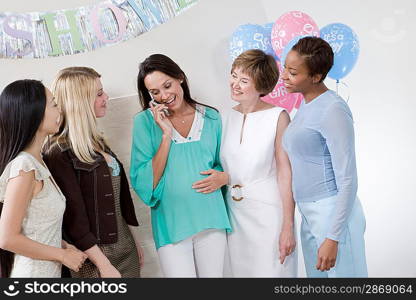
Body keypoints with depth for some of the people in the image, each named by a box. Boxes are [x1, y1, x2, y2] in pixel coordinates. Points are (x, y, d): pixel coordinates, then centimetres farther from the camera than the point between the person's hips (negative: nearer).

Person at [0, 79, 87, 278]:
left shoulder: (35, 161, 6)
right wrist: (63, 255, -14)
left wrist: (63, 246, 2)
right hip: (33, 271, -8)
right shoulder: (24, 166, -21)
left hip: (48, 270, 8)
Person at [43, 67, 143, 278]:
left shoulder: (97, 143, 10)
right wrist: (104, 266, -17)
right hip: (95, 260, -7)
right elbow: (74, 218, -17)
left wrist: (133, 242, 16)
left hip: (127, 252, 7)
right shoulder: (59, 154, -15)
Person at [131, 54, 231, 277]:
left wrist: (223, 177, -8)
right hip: (172, 222, -2)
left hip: (210, 216, 3)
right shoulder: (145, 122, -5)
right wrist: (166, 135, -17)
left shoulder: (211, 117, 3)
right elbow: (144, 183, -11)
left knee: (213, 274, 12)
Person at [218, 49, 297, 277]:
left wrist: (288, 227, -12)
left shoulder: (277, 117, -11)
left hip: (269, 212, -5)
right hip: (234, 213, 5)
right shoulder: (227, 118, 5)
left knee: (271, 271, 4)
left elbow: (285, 174, -11)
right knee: (241, 271, 15)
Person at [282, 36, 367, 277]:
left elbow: (347, 180, -18)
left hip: (334, 215, -8)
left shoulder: (333, 111, -18)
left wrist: (333, 238, -18)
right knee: (316, 274, 17)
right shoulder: (307, 104, 8)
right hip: (310, 215, 9)